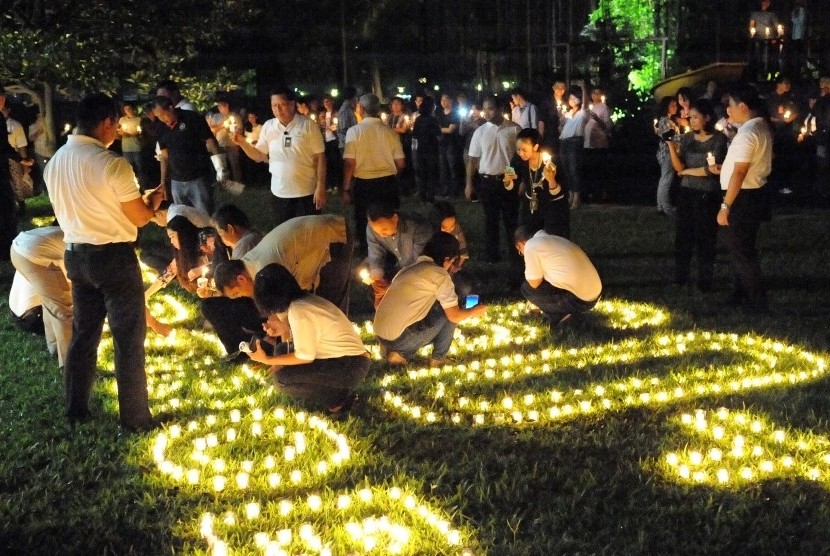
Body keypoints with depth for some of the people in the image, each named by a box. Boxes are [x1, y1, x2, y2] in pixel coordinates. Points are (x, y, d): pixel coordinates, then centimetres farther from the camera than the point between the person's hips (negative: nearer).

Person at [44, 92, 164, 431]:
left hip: (75, 254, 7)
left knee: (83, 333, 19)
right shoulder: (111, 164, -19)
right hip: (113, 256, -7)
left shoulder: (55, 162, 3)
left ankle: (76, 411, 28)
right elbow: (139, 218, -13)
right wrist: (153, 200, 8)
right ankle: (135, 418, 11)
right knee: (129, 339, 4)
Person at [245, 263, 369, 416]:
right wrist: (283, 330, -1)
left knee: (282, 378, -16)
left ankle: (339, 398, -2)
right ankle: (340, 392, 11)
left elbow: (305, 357, -16)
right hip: (345, 358, 9)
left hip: (351, 367, -9)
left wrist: (267, 360, -8)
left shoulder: (298, 311, -21)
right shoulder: (305, 299, 5)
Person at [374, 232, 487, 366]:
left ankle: (399, 352, 13)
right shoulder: (440, 275, -6)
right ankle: (438, 359, 16)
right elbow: (455, 316, -4)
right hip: (400, 339, -8)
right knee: (449, 314, 8)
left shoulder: (409, 268, 17)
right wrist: (474, 311, 17)